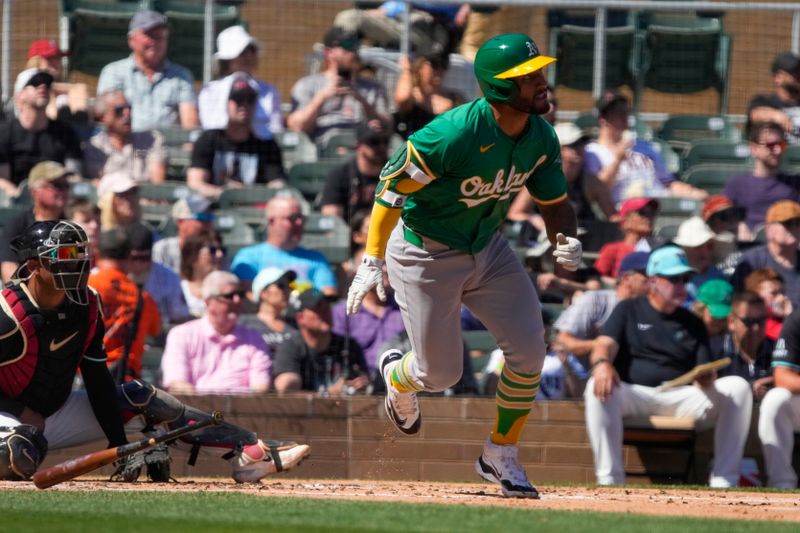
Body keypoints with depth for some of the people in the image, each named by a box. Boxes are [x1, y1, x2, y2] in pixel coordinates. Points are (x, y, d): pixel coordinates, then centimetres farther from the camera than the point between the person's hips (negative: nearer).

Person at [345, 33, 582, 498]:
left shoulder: (541, 138, -11)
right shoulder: (454, 134, -32)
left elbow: (555, 202, 2)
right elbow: (393, 185, -23)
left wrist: (567, 240, -21)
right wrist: (372, 262, -25)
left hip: (487, 248, 6)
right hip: (425, 254, -6)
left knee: (529, 350, -7)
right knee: (441, 373, 2)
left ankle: (501, 456, 13)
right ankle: (397, 377, 42)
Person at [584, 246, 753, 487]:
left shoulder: (693, 324, 21)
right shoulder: (629, 311, 13)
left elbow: (705, 377, 13)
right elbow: (605, 344, -4)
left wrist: (706, 379, -14)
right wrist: (601, 363, -30)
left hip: (682, 398, 3)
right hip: (634, 393, -3)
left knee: (738, 386, -20)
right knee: (599, 386, -36)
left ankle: (723, 482, -23)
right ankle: (609, 481, -37)